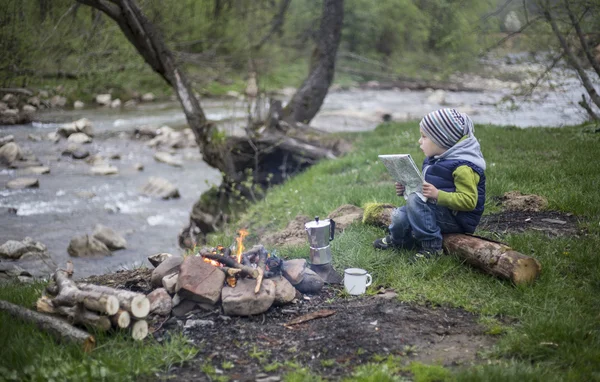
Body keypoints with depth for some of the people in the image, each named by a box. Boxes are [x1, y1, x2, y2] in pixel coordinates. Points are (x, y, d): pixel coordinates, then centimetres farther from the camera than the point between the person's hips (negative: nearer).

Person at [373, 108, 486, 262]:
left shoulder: (462, 167, -20)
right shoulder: (434, 160, 11)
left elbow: (469, 201, -26)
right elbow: (427, 187, 25)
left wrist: (437, 194, -33)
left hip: (457, 219, -9)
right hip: (439, 210, 9)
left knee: (415, 200, -27)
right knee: (400, 217, -7)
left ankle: (432, 247, -20)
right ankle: (397, 240, 29)